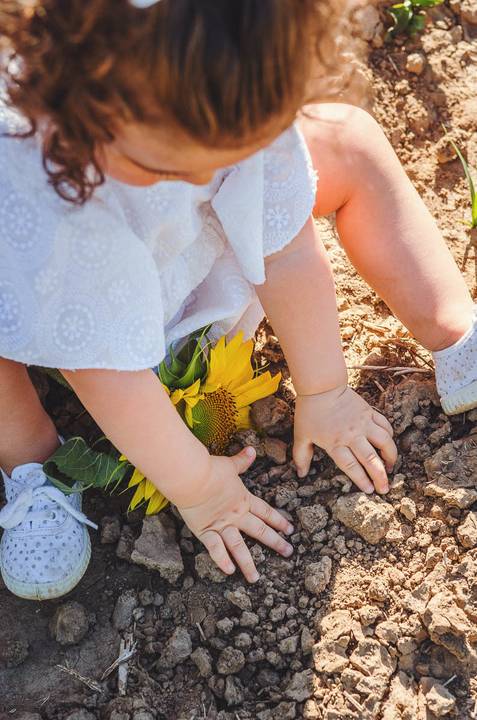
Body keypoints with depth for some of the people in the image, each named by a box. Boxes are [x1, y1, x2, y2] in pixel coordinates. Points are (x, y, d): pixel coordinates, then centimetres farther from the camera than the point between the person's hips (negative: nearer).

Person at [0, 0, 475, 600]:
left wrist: (323, 393, -12)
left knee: (349, 142, -12)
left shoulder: (235, 108, -32)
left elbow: (287, 249, -22)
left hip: (195, 255, 4)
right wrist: (195, 489, -24)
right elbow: (107, 371, -35)